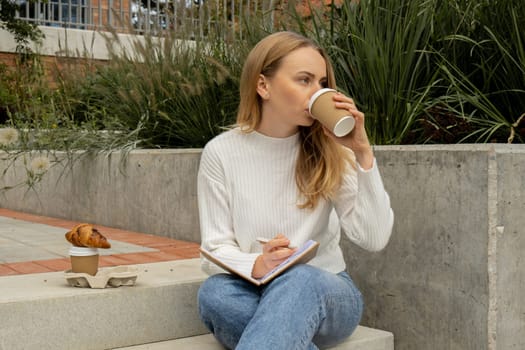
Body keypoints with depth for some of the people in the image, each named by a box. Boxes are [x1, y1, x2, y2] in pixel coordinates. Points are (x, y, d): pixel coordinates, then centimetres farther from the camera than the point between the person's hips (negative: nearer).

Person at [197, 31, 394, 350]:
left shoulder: (329, 150, -3)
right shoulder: (221, 152, -4)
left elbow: (375, 239, -12)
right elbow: (216, 250, -5)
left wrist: (363, 152, -18)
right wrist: (257, 266, -27)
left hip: (325, 294, -1)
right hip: (256, 294, 1)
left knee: (300, 280, -37)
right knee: (215, 293, -34)